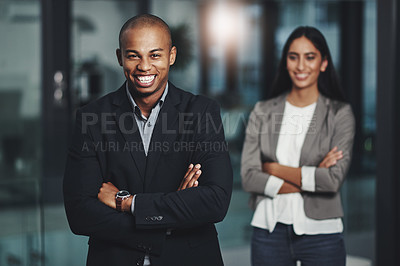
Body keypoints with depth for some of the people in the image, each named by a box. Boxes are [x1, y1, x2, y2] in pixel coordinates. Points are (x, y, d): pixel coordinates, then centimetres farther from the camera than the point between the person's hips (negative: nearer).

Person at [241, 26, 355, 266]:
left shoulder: (340, 114, -1)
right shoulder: (263, 112, 4)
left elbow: (334, 179, -13)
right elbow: (249, 178, -6)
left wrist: (274, 169, -9)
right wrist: (311, 178, -12)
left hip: (321, 234, -1)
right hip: (270, 230, 2)